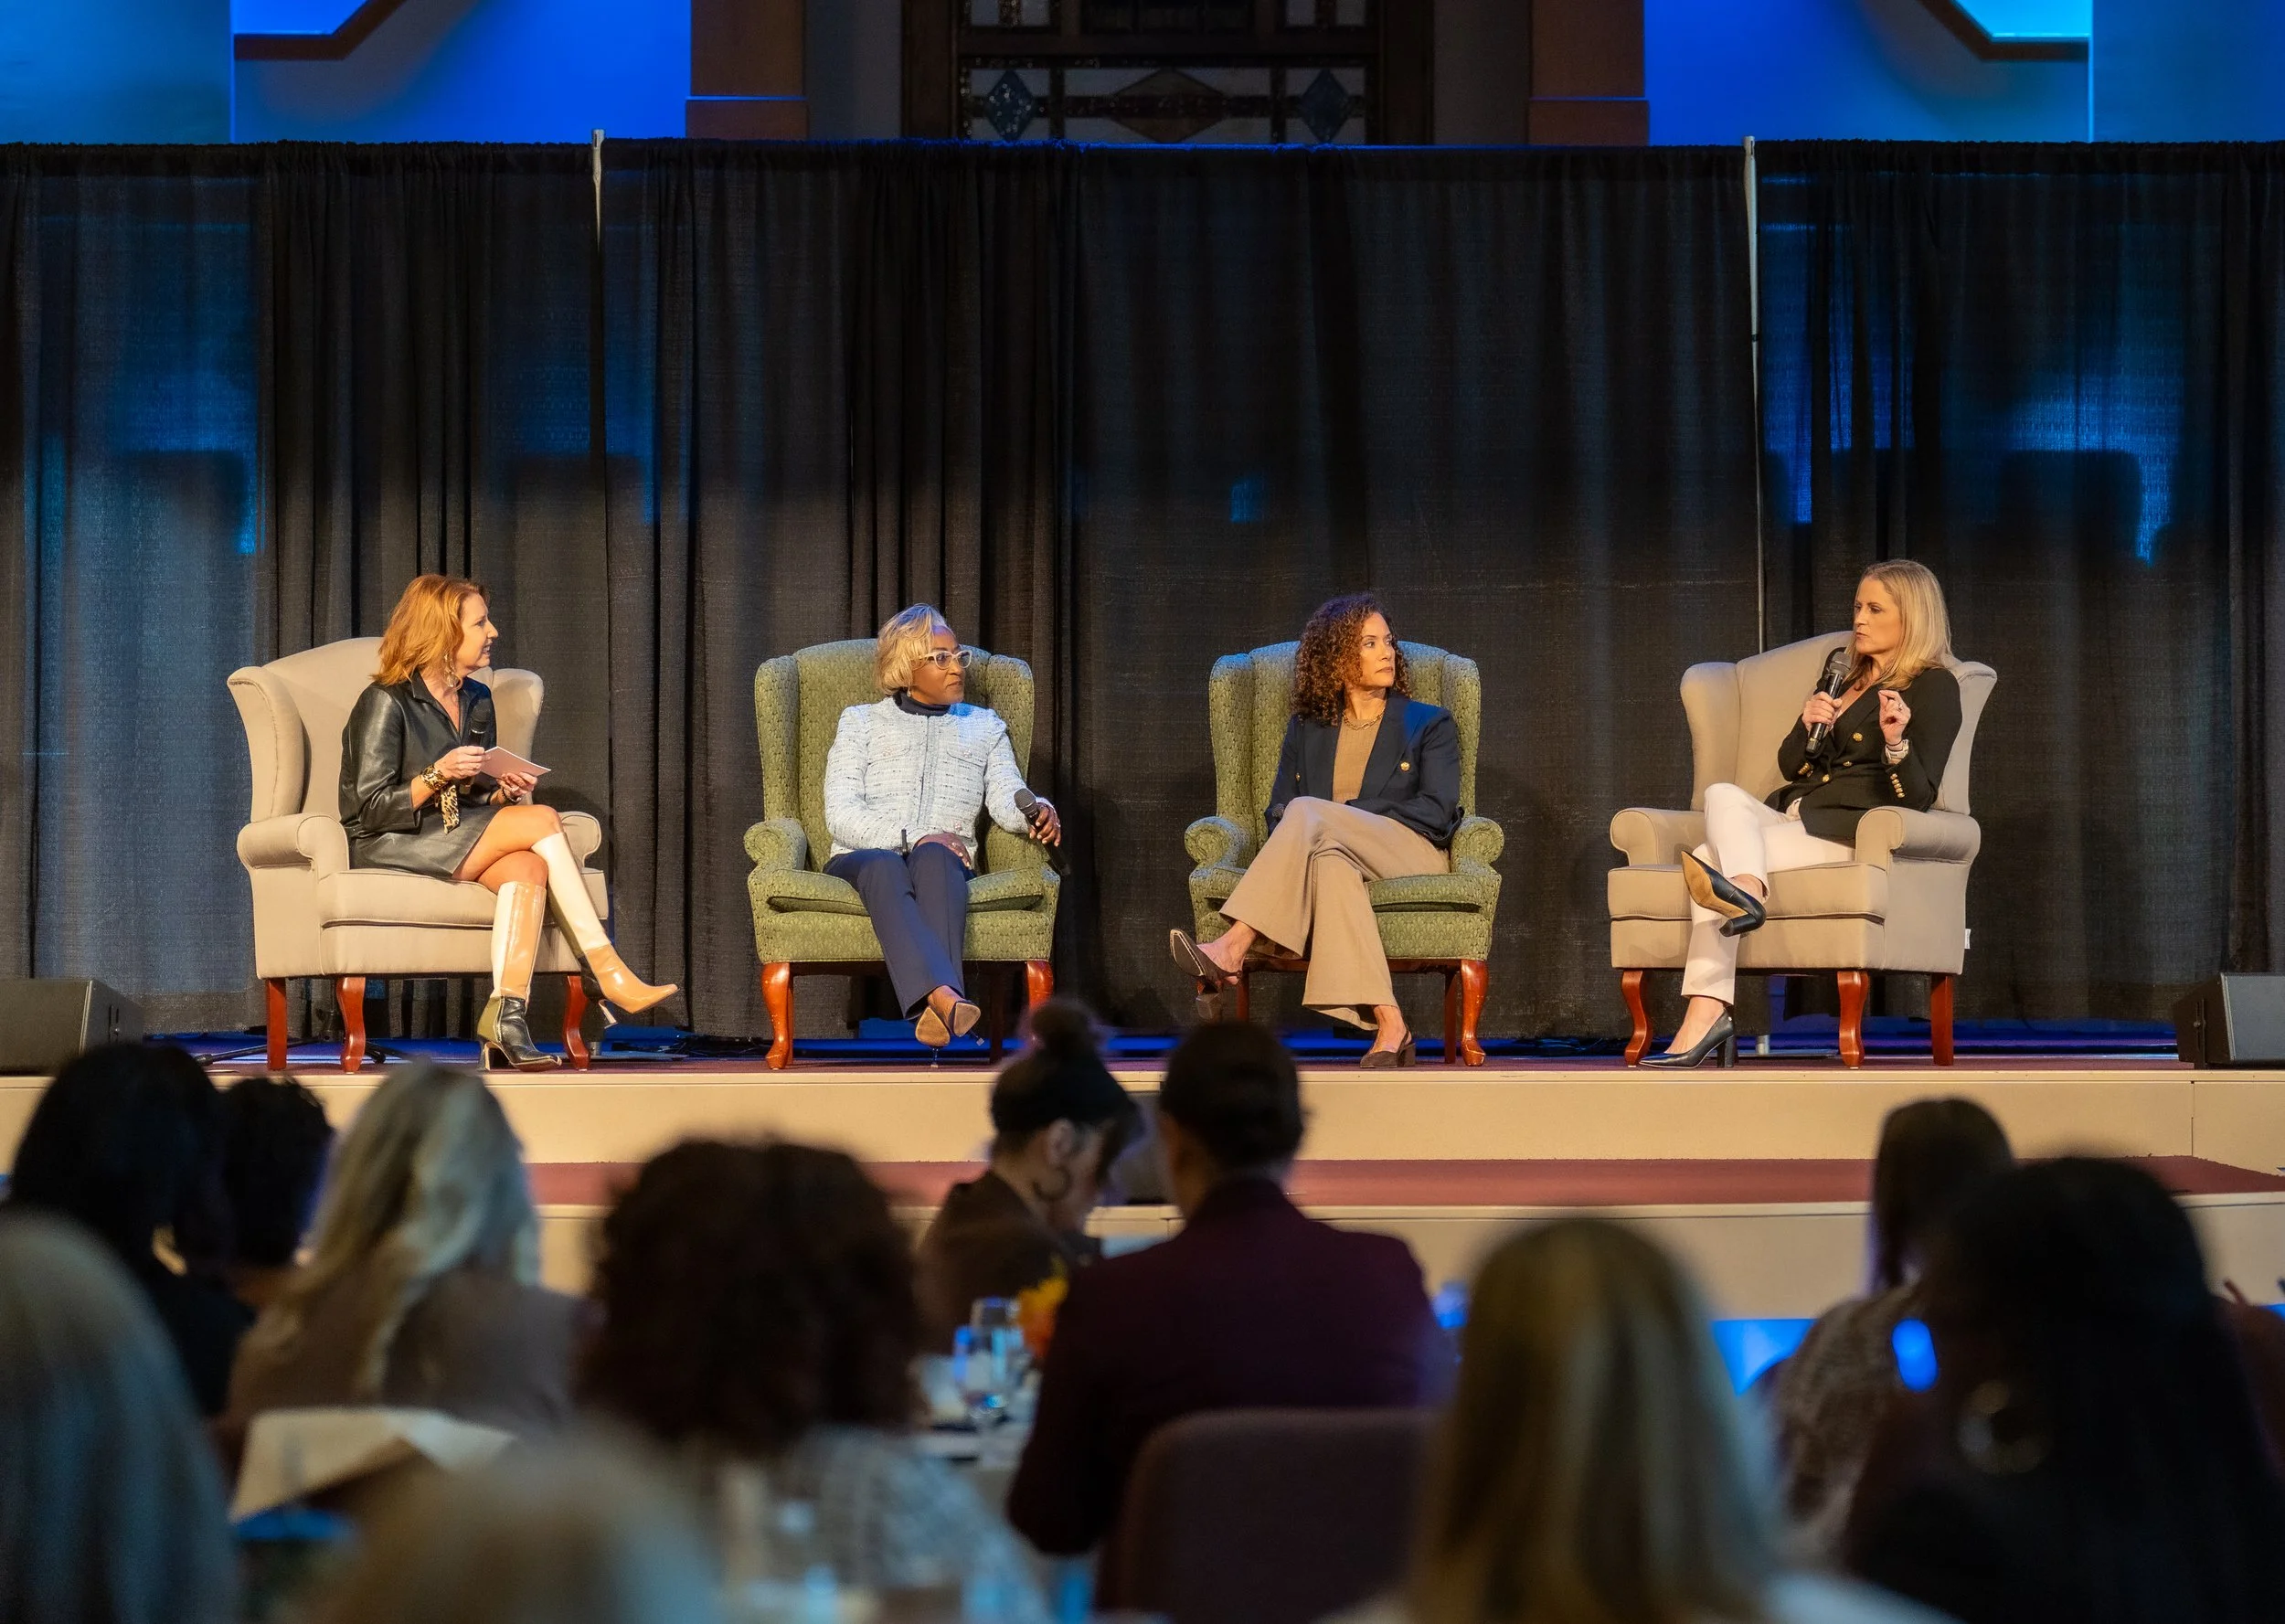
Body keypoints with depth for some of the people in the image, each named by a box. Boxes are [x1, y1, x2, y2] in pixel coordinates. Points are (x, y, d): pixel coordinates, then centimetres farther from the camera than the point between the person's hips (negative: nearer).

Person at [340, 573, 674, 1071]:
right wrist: (438, 776, -23)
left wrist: (504, 792, -2)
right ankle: (607, 973, -23)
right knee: (541, 821, -23)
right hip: (388, 848, -7)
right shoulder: (386, 702, -7)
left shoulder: (477, 700, 15)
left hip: (460, 838, 7)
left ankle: (507, 1012, -41)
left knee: (528, 867, -29)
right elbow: (374, 808, -11)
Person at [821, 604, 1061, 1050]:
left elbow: (1007, 799, 4)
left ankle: (935, 1010, -58)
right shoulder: (860, 723, 17)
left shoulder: (985, 728, 23)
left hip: (943, 864, 1)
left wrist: (1035, 812, -21)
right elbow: (841, 816, 2)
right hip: (862, 860, -1)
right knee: (883, 864, -38)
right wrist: (913, 838, -13)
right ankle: (946, 997, -62)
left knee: (934, 857, -36)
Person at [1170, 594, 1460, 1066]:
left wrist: (1349, 814, -8)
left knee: (1308, 814, -32)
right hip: (1338, 852, 2)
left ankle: (1232, 949, -46)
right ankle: (1388, 1026, -51)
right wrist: (1333, 826, -9)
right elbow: (1277, 811, 15)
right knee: (1330, 858, -40)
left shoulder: (1430, 724, 16)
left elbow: (1437, 812, 1)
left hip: (1414, 857, -2)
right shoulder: (1306, 730, 24)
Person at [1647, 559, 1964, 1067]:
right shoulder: (1844, 674, 24)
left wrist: (1896, 740, -28)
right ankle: (1746, 888, -45)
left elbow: (1917, 798, -10)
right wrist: (1808, 724, 1)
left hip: (1849, 833, -7)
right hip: (1794, 819, 7)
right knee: (1723, 794, -23)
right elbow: (1791, 767, 22)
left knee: (1715, 852, -25)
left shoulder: (1933, 687, 1)